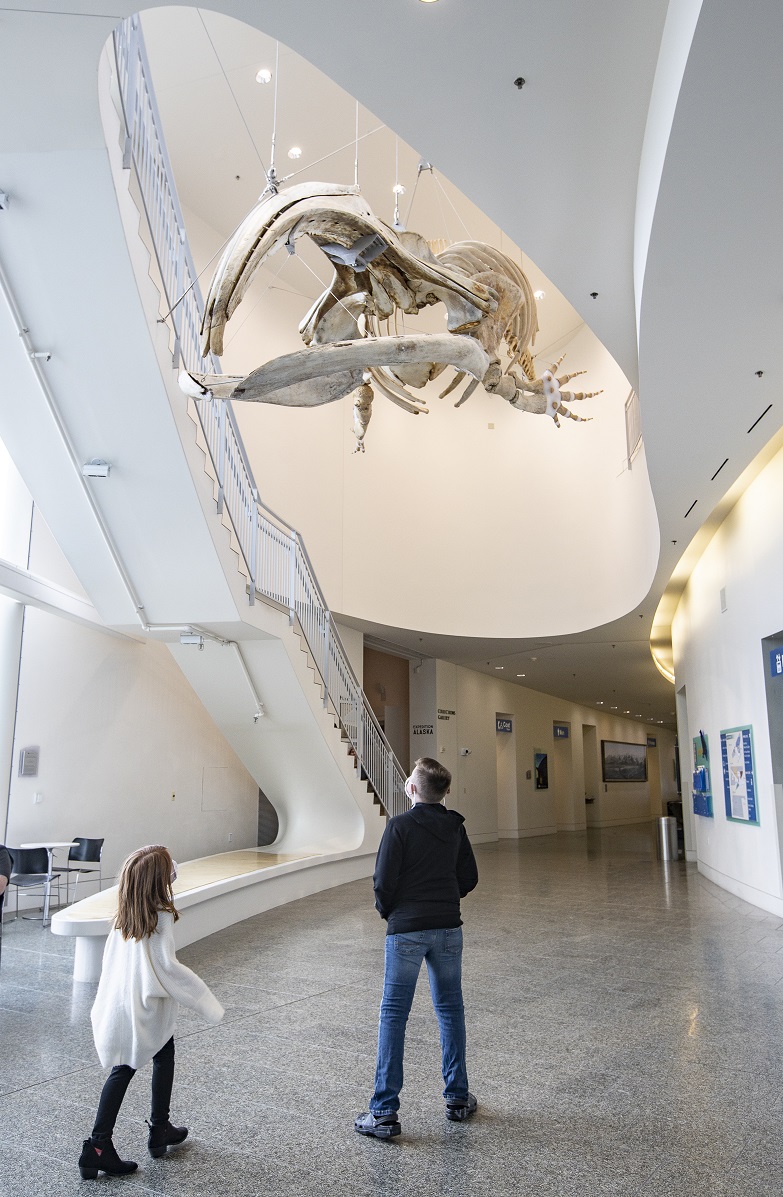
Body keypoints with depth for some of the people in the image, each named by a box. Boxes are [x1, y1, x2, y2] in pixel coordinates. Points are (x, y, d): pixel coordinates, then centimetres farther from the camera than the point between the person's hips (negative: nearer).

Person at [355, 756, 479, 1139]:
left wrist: (386, 910, 6)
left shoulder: (400, 825, -14)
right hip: (448, 928, 5)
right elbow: (469, 878, 9)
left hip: (406, 931, -5)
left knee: (393, 1016, 3)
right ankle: (458, 1098, 26)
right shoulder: (455, 827, 3)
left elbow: (384, 880, -14)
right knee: (450, 1010, 17)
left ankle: (384, 1113, 6)